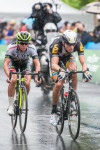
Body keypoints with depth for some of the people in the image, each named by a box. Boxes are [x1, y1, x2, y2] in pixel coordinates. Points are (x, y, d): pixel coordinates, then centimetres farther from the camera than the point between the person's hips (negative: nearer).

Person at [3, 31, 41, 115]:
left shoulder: (31, 48, -30)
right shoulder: (11, 48, -34)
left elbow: (37, 63, -32)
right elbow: (6, 64, -39)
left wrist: (37, 76, -49)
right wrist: (8, 76, -56)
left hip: (25, 64, 1)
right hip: (13, 63, -1)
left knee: (27, 83, -20)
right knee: (13, 80, -28)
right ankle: (11, 106, -15)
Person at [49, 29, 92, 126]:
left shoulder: (78, 45, -33)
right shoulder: (57, 45, -41)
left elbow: (83, 62, -35)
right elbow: (54, 64, -49)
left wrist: (85, 71, -57)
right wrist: (61, 70, -70)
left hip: (68, 57, 2)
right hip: (56, 58, -2)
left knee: (73, 70, -32)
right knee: (58, 84, -19)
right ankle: (53, 112, -2)